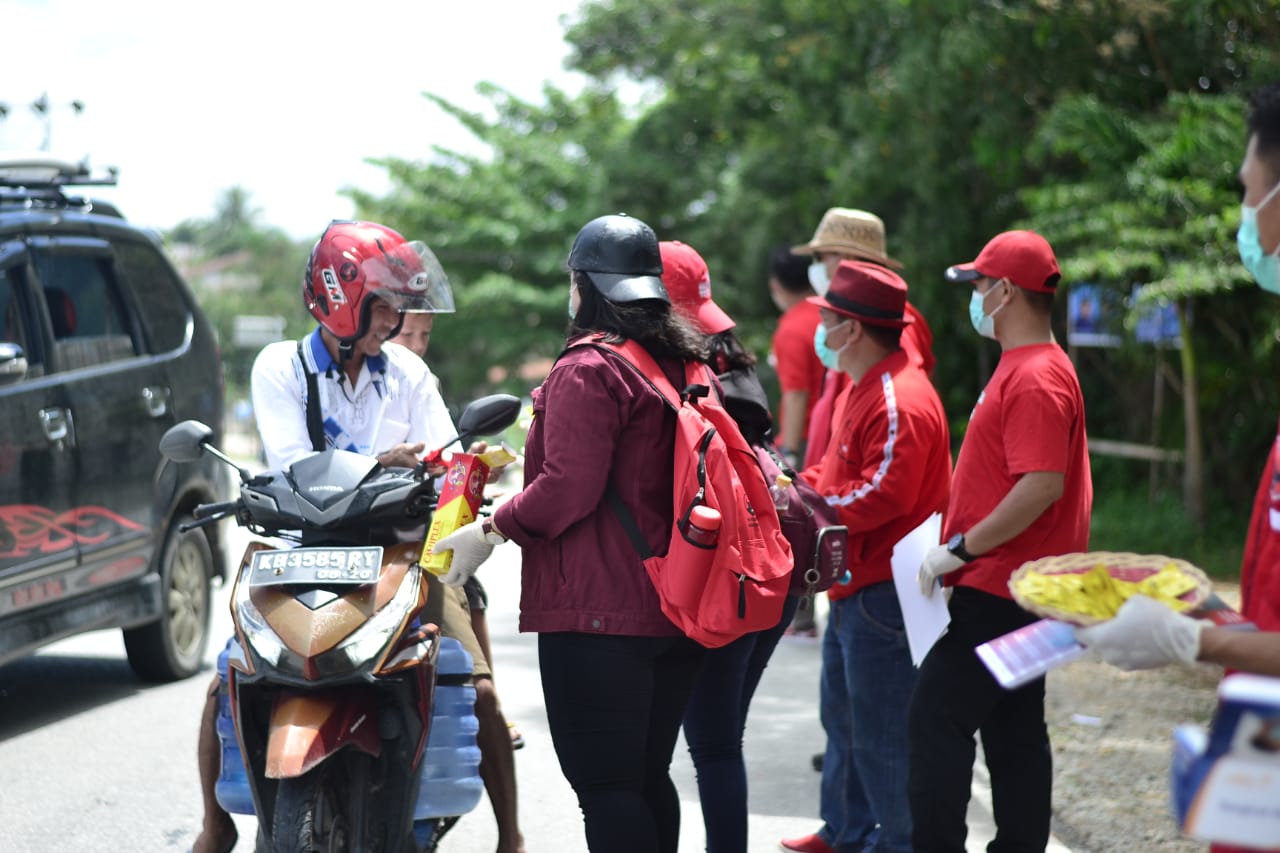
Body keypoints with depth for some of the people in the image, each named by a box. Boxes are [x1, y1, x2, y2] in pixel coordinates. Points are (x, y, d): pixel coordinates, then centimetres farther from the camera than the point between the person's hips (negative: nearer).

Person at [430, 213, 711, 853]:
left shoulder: (587, 371, -12)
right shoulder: (685, 362, 13)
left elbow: (567, 488, -19)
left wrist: (491, 530, -9)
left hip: (598, 611, -8)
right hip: (676, 608, 8)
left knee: (603, 785, -7)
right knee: (647, 778, 16)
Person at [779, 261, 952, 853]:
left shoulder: (900, 403, -21)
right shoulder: (863, 389, 15)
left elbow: (882, 494, -27)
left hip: (883, 592, -11)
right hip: (853, 583, 11)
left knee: (881, 730, -5)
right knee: (843, 713, 21)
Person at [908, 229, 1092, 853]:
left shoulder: (1036, 379, -18)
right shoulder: (1023, 367, 15)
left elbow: (1042, 486, -26)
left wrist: (961, 549, -20)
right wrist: (964, 550, 16)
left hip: (997, 591, -10)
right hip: (1014, 588, 10)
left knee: (937, 719, -8)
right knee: (1014, 727, 13)